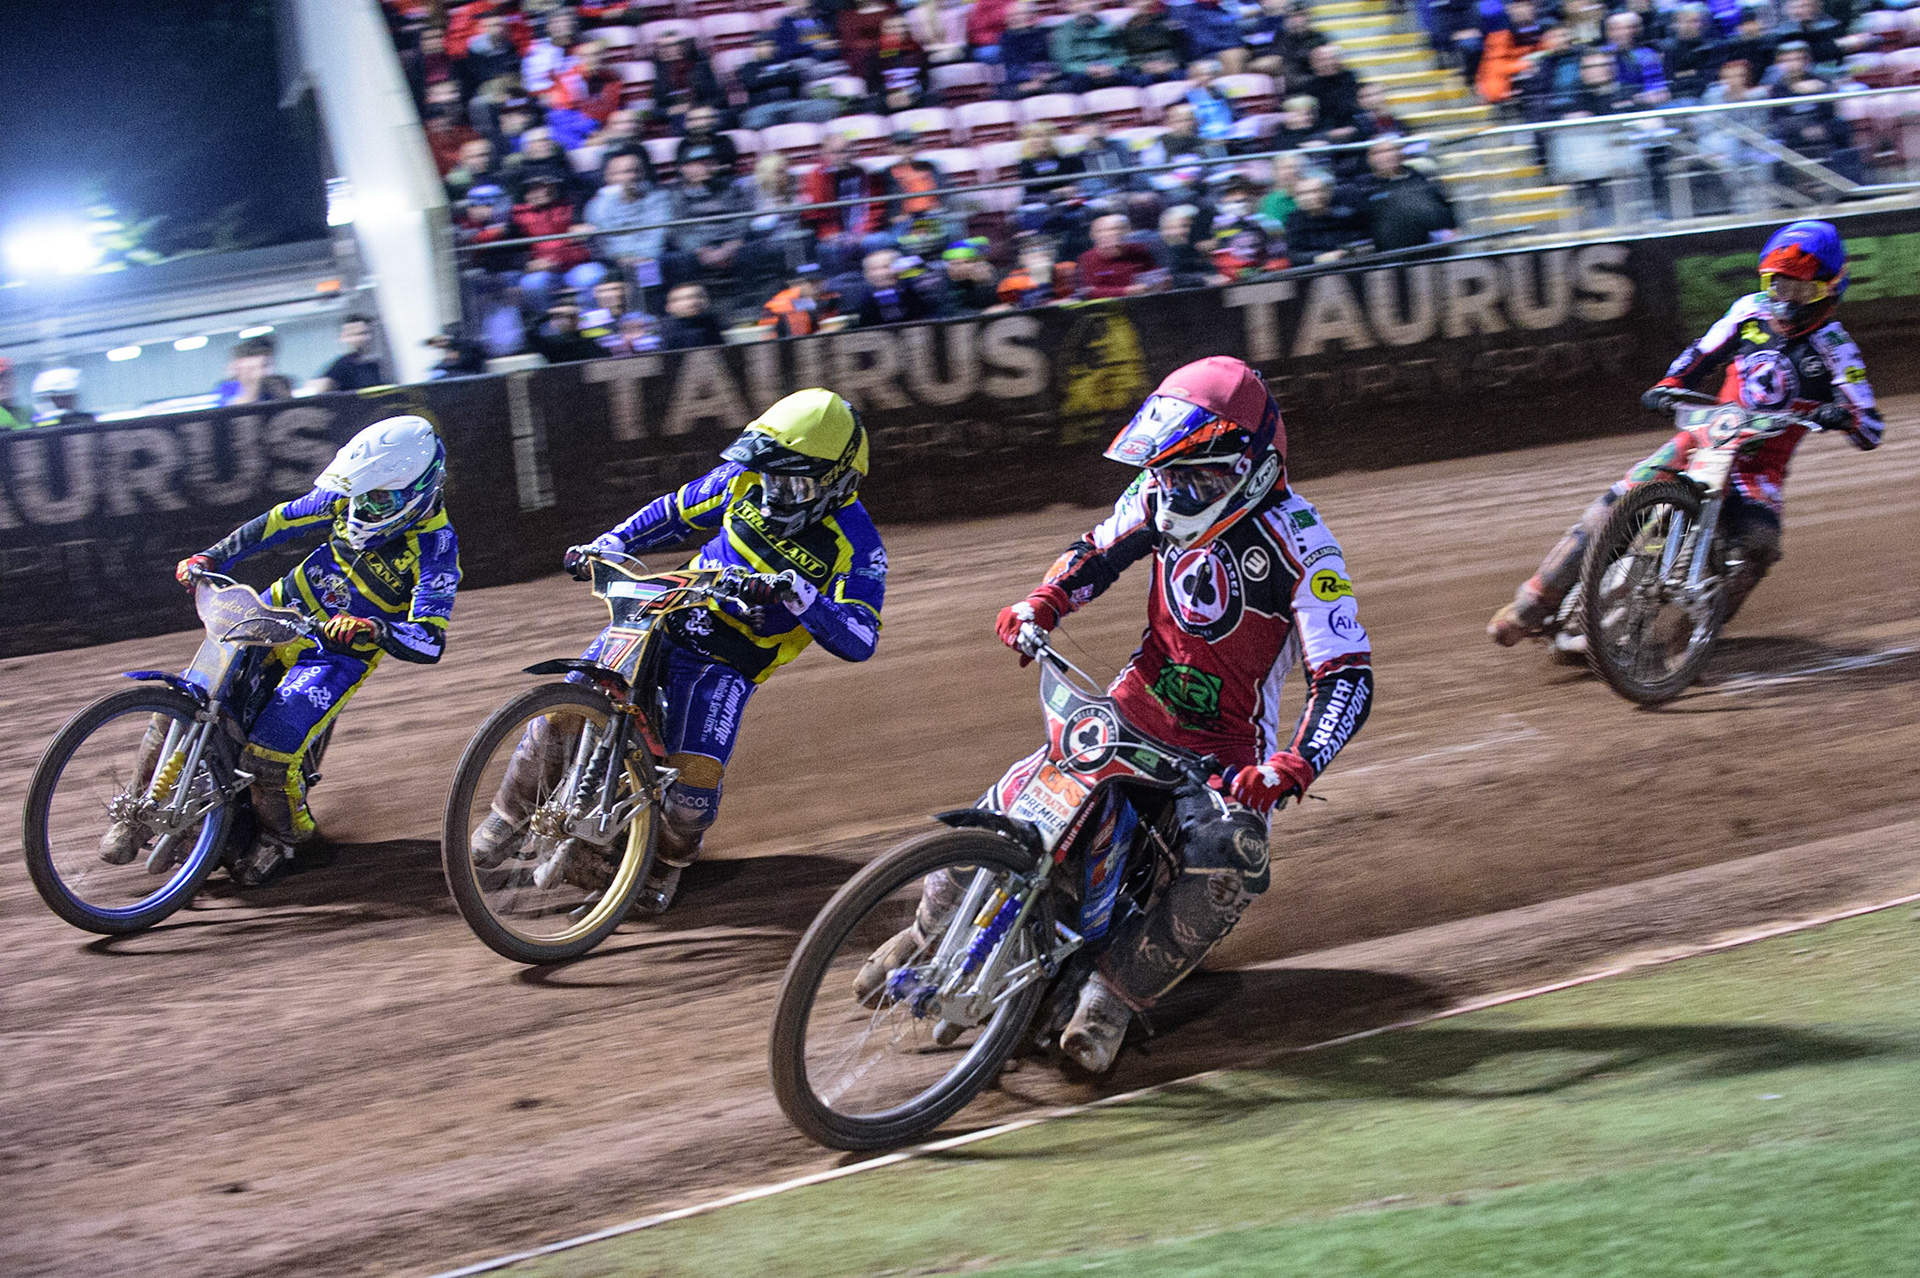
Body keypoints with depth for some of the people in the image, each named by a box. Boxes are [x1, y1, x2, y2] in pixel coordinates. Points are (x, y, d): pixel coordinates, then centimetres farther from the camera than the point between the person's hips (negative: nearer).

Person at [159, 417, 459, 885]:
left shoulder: (435, 548, -21)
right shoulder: (348, 497, -6)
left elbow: (429, 642, -28)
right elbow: (280, 522, 7)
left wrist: (370, 629, -44)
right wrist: (211, 558, -1)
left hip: (340, 653, -5)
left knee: (267, 753, -22)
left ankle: (283, 835, 9)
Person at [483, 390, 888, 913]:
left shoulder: (856, 546, -15)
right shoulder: (745, 480, -2)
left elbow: (860, 639, -26)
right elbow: (677, 511, 15)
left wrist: (796, 595, -40)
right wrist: (608, 544, 3)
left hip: (727, 666, -3)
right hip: (665, 617, 3)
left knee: (692, 787, -19)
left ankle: (670, 859, 16)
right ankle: (512, 810, 17)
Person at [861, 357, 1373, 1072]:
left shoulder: (1297, 542, -22)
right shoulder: (1162, 493, -5)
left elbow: (1348, 678, -25)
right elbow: (1100, 552, 15)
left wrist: (1290, 769, -40)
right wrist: (1041, 605, -5)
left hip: (1228, 747, -5)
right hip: (1134, 711, 5)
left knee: (1231, 865, -33)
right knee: (1007, 807, -5)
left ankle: (1114, 993, -17)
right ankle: (933, 930, 25)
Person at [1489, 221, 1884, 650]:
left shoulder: (1833, 349, -7)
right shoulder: (1752, 311, 4)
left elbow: (1871, 430, -11)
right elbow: (1702, 355, 17)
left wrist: (1840, 417, -34)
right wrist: (1668, 386, -2)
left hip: (1762, 464, -3)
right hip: (1708, 435, 3)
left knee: (1758, 545, -33)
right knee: (1619, 501, -15)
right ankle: (1535, 602, -11)